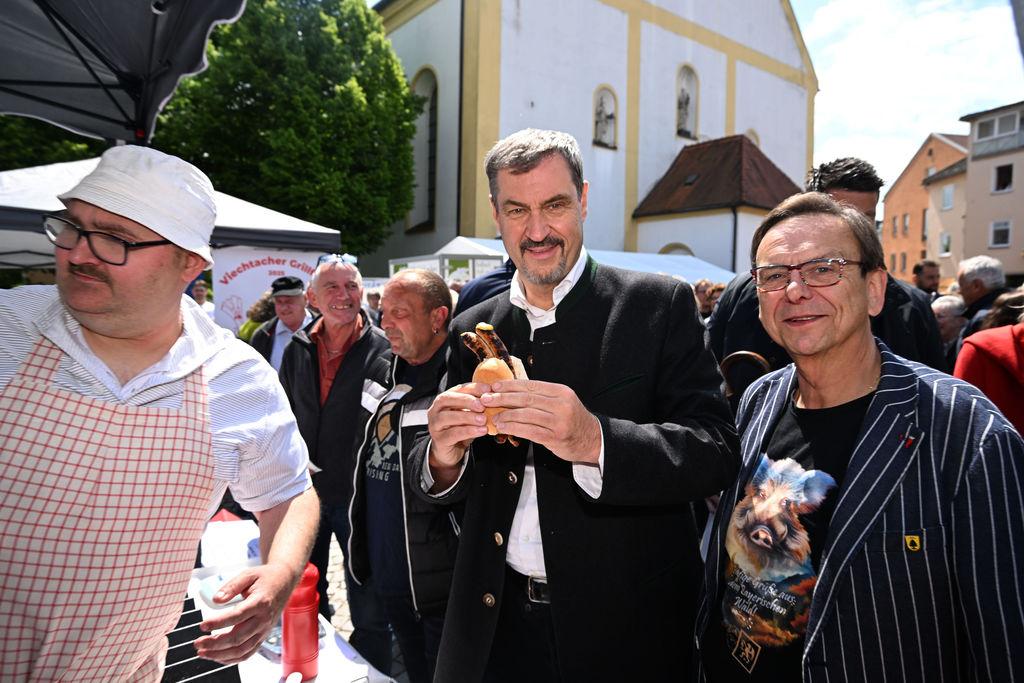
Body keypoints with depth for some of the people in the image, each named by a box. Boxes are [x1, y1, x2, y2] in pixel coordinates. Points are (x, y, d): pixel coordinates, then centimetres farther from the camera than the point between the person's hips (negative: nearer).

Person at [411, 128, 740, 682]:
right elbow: (437, 487, 4)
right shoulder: (471, 330, 1)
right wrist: (444, 455, -19)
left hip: (622, 630, -2)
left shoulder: (660, 305, -9)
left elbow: (715, 453, -16)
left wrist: (594, 442, -33)